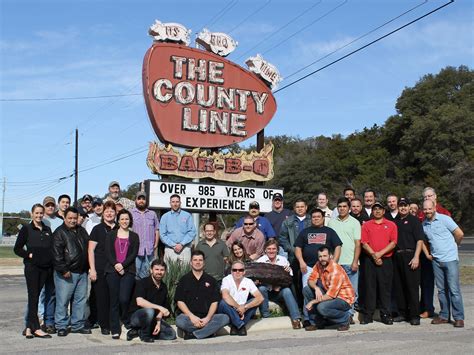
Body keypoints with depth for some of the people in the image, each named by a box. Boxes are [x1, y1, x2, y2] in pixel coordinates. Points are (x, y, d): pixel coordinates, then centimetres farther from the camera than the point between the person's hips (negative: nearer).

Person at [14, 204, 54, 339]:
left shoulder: (47, 230, 15)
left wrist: (50, 260, 3)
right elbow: (17, 248, 1)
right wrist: (29, 255, -10)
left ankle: (29, 327, 13)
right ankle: (36, 328, -4)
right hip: (32, 267, -4)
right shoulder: (26, 229, 2)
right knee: (33, 296, -5)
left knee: (37, 297, 6)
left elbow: (52, 248, 19)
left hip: (45, 268, 4)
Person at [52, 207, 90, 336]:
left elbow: (88, 248, 23)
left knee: (81, 299, 10)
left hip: (82, 272, 7)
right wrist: (63, 270, -18)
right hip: (66, 273, -7)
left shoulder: (81, 231, 15)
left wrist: (87, 267, 17)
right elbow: (57, 254, -14)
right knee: (63, 300, -3)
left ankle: (77, 325, 20)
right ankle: (61, 326, 8)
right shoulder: (59, 232, -7)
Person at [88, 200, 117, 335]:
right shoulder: (97, 229, 3)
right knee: (101, 297, 0)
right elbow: (90, 250, 0)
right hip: (100, 269, -2)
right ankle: (104, 325, 10)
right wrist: (92, 269, -7)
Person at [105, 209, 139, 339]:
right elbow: (108, 252, 3)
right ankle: (115, 330, 6)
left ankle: (126, 321, 13)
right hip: (112, 270, 0)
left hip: (128, 271, 0)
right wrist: (116, 265, -12)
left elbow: (134, 254, 3)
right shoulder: (111, 234, 12)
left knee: (124, 299, -14)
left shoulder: (134, 236, 12)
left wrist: (122, 265, -11)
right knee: (114, 301, -1)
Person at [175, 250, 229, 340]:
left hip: (206, 317, 2)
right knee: (179, 320, -35)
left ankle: (193, 334, -24)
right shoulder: (184, 280, 10)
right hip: (189, 316, -2)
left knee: (225, 318, -26)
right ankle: (208, 331, -16)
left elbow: (214, 302, 6)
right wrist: (191, 316, -14)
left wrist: (207, 318, -11)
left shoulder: (211, 280, 14)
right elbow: (179, 302, 1)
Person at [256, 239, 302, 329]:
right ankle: (265, 316, -19)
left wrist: (288, 271, -15)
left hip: (279, 291, 1)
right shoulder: (260, 261, 1)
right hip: (266, 290, -1)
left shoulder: (283, 260, 9)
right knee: (261, 288, -32)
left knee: (287, 290, -28)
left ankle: (296, 318, -34)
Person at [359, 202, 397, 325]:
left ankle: (386, 315, 9)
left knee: (385, 287, 1)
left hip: (386, 260, 0)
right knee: (369, 287, 2)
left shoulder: (391, 225, 7)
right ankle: (367, 315, 8)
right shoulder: (366, 225, 8)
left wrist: (380, 253, -12)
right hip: (369, 260, 1)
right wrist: (373, 255, -12)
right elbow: (364, 243, 1)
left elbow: (393, 243, -2)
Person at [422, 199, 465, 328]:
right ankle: (444, 316, 17)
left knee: (454, 289, -4)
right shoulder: (423, 224, 8)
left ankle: (459, 317, 1)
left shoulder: (444, 219, -6)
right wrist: (429, 253, 11)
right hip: (436, 260, 5)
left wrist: (452, 247, 10)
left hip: (450, 259, -5)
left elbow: (460, 234, -3)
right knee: (441, 290, 9)